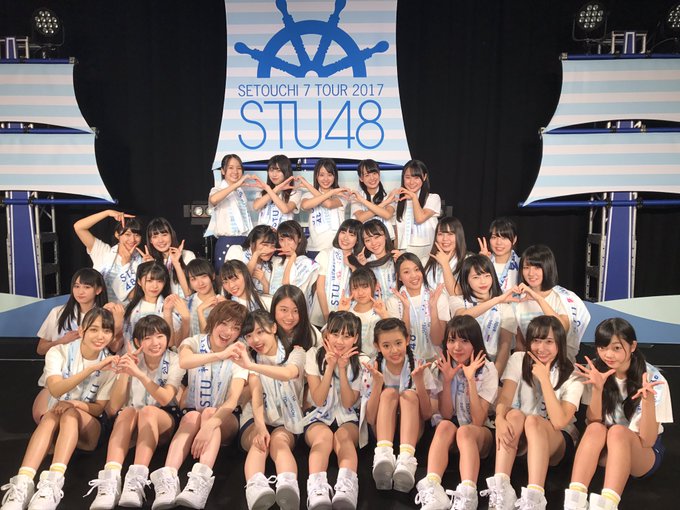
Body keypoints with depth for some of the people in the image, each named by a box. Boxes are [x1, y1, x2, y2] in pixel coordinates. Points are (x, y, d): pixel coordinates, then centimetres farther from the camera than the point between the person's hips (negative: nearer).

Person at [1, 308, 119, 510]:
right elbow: (55, 390, -27)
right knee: (51, 415, -34)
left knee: (70, 414, -33)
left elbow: (100, 408, -6)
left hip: (91, 428, 0)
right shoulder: (59, 352, -8)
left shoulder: (110, 364, -5)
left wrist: (75, 404, -28)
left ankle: (53, 483, -51)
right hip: (57, 426, 0)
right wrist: (93, 368, -41)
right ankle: (22, 483, -50)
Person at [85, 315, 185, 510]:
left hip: (164, 422, -1)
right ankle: (110, 480, -48)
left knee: (148, 411, -34)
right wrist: (124, 373, -26)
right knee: (128, 412, -32)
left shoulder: (175, 361, -9)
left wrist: (138, 373, -37)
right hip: (132, 426, 2)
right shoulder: (131, 360, -5)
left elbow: (165, 399, -25)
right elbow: (114, 408, -12)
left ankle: (137, 481, -48)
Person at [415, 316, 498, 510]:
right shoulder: (443, 367, -2)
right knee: (444, 426, -32)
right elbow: (446, 415, -8)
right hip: (450, 434, 2)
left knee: (464, 431, -35)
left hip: (480, 434, -2)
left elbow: (478, 420, -18)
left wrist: (471, 379, -25)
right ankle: (431, 489, -49)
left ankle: (467, 494, -53)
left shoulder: (487, 369, -10)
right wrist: (447, 380, -20)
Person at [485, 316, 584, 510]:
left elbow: (559, 421, -25)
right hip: (519, 437, 2)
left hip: (558, 441, -2)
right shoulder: (518, 360, -4)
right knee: (514, 415, -32)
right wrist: (499, 419, -40)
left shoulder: (572, 376, -12)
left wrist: (544, 378, -26)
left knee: (533, 421, -35)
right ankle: (500, 489, -42)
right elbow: (504, 400, -17)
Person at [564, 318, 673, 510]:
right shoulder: (596, 370, -9)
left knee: (617, 432, -33)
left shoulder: (652, 378, -17)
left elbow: (647, 440, -21)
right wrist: (597, 388, -28)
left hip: (644, 455, -2)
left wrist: (648, 399, -37)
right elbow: (593, 422, -12)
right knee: (596, 429, -31)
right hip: (606, 451, 2)